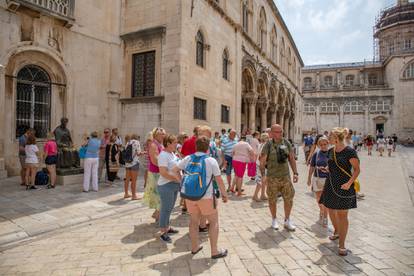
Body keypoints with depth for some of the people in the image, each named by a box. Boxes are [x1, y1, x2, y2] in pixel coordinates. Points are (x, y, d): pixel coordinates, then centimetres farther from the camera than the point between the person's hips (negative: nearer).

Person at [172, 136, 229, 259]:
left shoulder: (188, 158, 2)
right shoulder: (211, 161, -9)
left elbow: (174, 170, 6)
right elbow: (219, 180, -7)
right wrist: (224, 194, 3)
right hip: (206, 196, -4)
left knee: (194, 221, 19)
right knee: (214, 221, 12)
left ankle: (194, 247, 33)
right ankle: (214, 251, 17)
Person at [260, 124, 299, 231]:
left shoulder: (287, 143, 4)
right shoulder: (268, 145, -7)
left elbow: (292, 159, 10)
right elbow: (262, 161, -6)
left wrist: (295, 173, 5)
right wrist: (262, 175, -8)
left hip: (285, 176, 3)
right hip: (272, 178, -3)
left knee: (289, 199, 6)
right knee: (272, 200, 9)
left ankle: (287, 221, 25)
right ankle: (274, 220, 30)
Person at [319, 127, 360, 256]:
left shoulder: (350, 152, -14)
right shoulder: (330, 151, 6)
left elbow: (357, 169, -12)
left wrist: (349, 183, -22)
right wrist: (326, 169, 2)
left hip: (343, 187, -7)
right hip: (331, 185, 7)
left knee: (342, 214, 0)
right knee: (331, 211, 17)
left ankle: (342, 245, 10)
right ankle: (337, 231, 44)